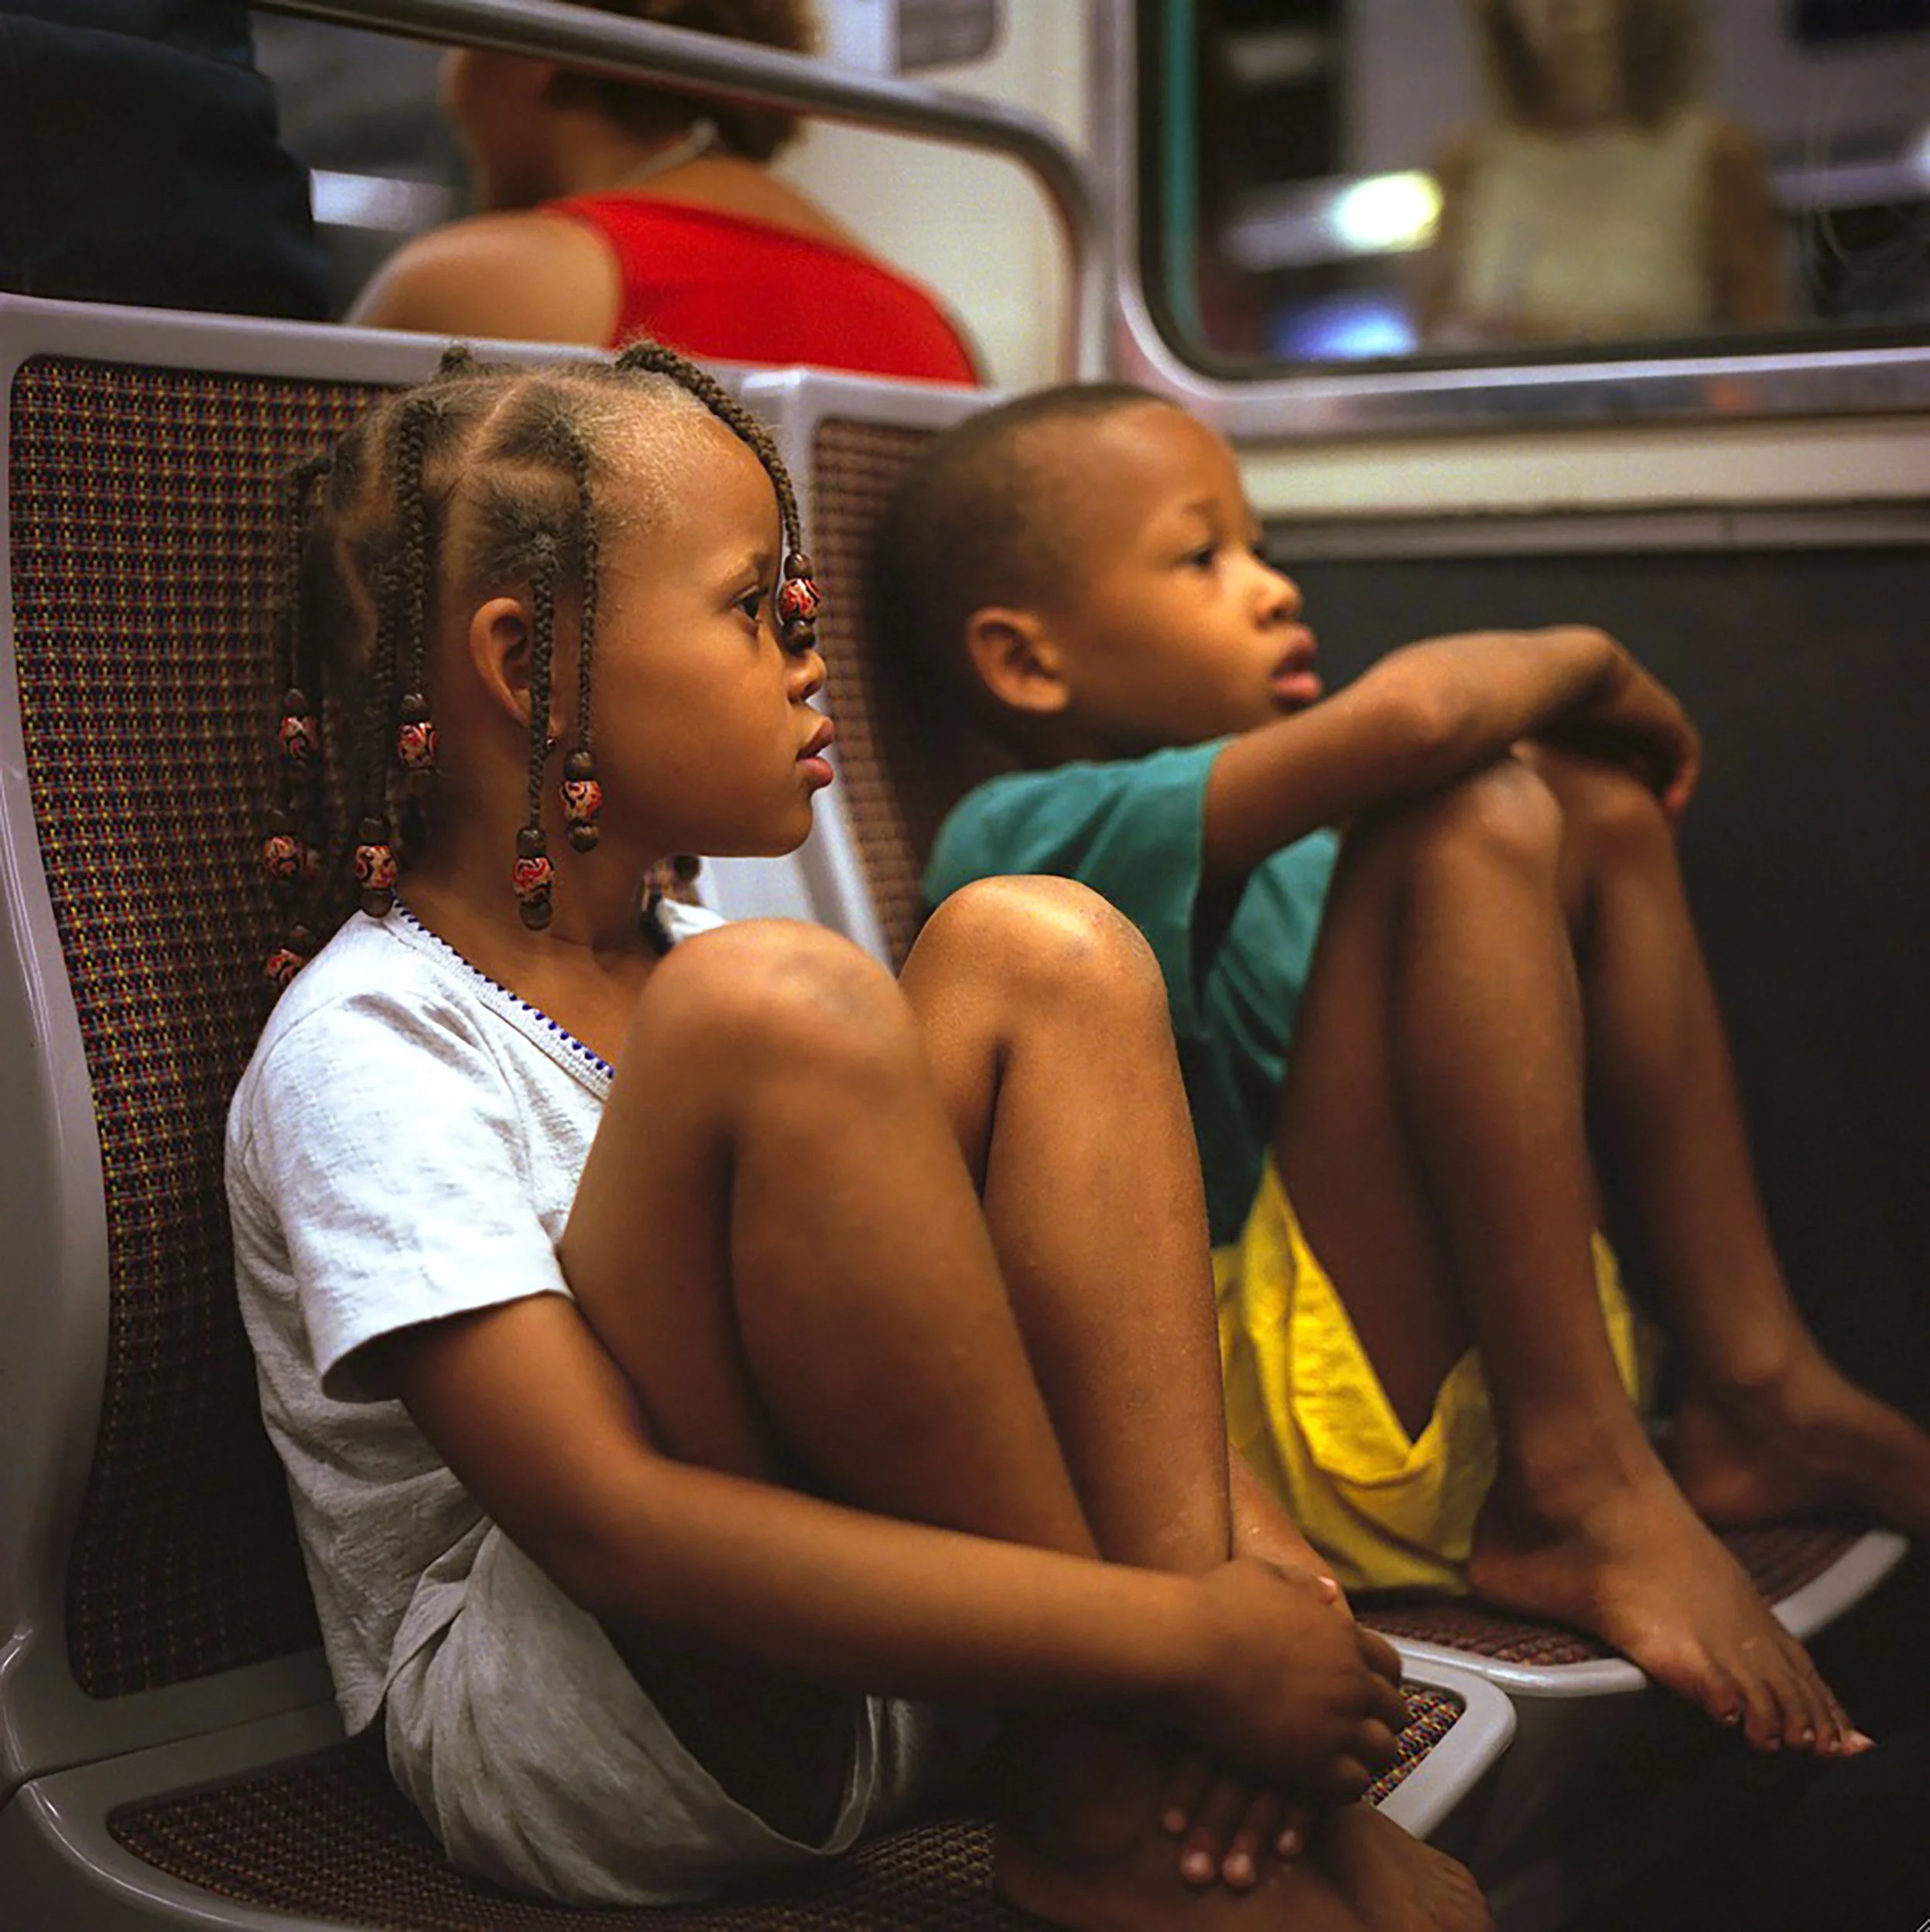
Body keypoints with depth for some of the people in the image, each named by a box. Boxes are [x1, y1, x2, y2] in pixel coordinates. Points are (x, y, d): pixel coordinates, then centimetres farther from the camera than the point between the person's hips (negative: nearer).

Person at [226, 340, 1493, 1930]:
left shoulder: (680, 968, 12)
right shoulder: (364, 1049, -13)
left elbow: (1077, 1314, 8)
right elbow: (616, 1527, -27)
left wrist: (1244, 1545, -12)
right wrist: (1190, 1644, -29)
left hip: (882, 1653, 8)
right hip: (570, 1753, -7)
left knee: (1031, 950, -7)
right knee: (774, 1008, -29)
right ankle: (1112, 1792, -17)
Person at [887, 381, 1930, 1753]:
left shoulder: (1280, 839, 23)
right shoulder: (1027, 838, -8)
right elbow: (1413, 712, -21)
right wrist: (1585, 664, -3)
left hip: (1491, 1360, 9)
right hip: (1299, 1423, -9)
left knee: (1599, 802, 8)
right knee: (1470, 818, -20)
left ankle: (1755, 1384, 2)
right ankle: (1584, 1495, -22)